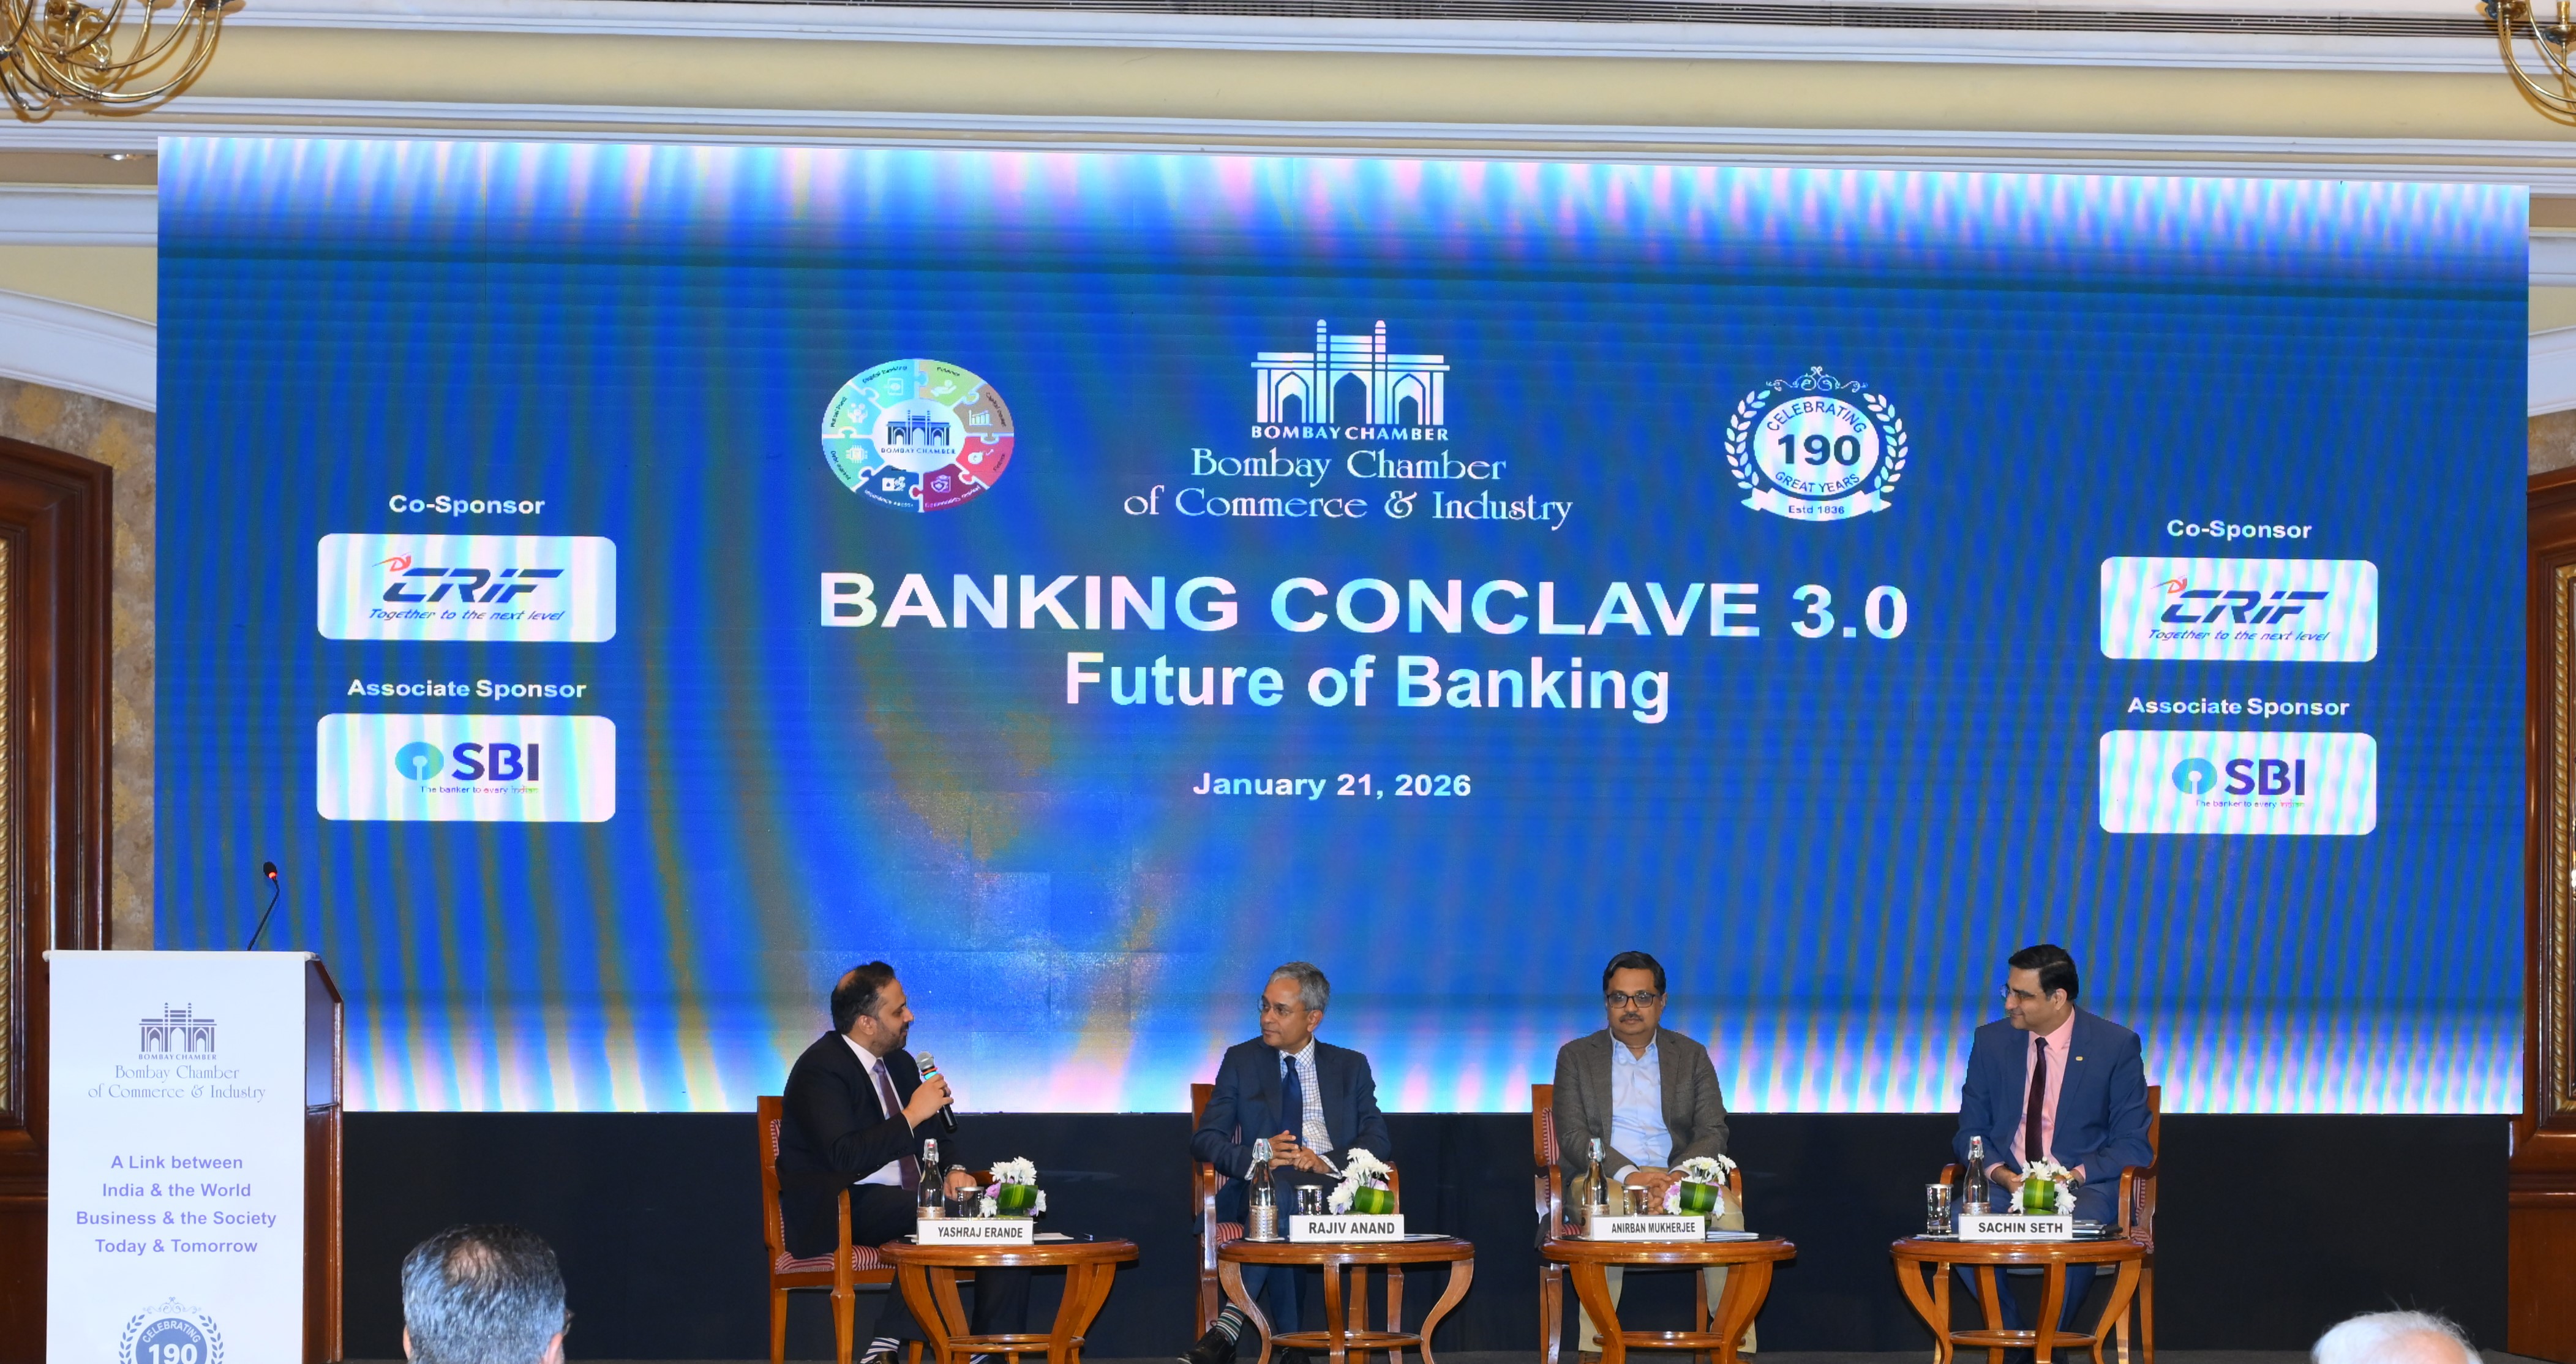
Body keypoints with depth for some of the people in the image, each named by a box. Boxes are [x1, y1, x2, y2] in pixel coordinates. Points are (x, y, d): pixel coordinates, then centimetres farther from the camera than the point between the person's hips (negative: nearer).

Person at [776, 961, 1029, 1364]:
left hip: (908, 1200, 9)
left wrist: (954, 1171, -2)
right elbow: (844, 1156, -25)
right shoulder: (820, 1069, -12)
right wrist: (912, 1115, -21)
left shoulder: (901, 1064, 15)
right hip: (844, 1210, -9)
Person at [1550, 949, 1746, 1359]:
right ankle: (1593, 1350, -37)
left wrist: (1675, 1178, -15)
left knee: (1727, 1212, -31)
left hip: (1678, 1177, 2)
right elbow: (1572, 1135, 0)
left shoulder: (1692, 1056, 16)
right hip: (1603, 1176, -1)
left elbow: (1713, 1133, 6)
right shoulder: (1576, 1056, 12)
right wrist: (1627, 1175, -18)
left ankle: (1736, 1347, -30)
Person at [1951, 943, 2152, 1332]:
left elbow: (2133, 1146, -2)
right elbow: (1970, 1133, 10)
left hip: (2084, 1185, -3)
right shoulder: (1991, 1042, 8)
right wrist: (2000, 1174, -12)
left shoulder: (2117, 1046, -2)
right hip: (2007, 1182, 3)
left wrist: (2076, 1175, -19)